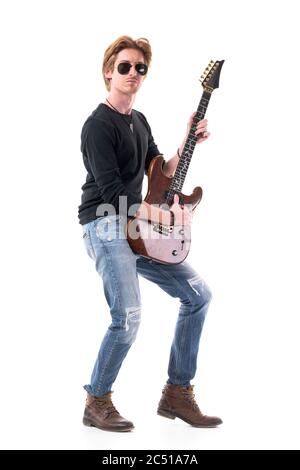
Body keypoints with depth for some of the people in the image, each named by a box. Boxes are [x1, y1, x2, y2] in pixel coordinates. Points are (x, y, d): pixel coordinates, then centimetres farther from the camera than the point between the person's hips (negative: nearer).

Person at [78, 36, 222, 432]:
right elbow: (112, 190, -19)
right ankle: (97, 403, 1)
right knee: (128, 316, -22)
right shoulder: (98, 125, -10)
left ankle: (177, 393, 12)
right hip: (105, 225, -9)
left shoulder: (139, 121, 17)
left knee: (198, 294, 6)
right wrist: (166, 217, -20)